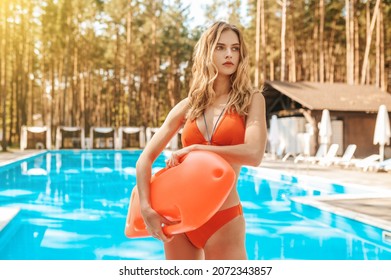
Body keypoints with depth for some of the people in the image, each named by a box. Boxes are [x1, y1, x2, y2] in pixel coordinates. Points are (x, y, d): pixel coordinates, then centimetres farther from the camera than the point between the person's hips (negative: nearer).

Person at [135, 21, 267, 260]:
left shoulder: (251, 100, -1)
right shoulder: (188, 106, 4)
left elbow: (254, 155, -18)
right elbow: (145, 159, 3)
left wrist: (195, 149, -14)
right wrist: (146, 209, -10)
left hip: (223, 219, -3)